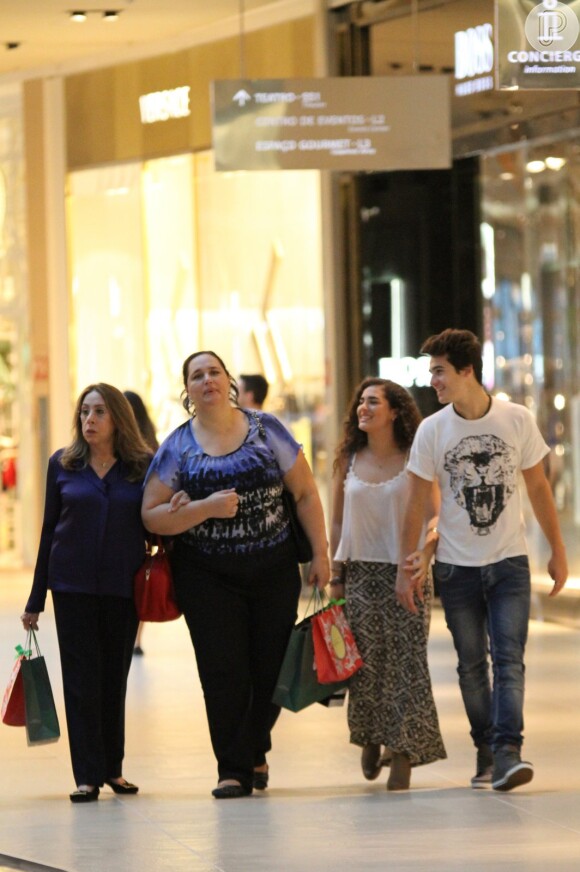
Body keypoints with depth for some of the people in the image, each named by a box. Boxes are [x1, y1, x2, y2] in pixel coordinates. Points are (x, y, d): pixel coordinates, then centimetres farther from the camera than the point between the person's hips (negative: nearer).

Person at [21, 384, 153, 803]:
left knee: (114, 678, 8)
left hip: (123, 587, 0)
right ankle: (88, 775, -1)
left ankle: (113, 768, 19)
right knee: (81, 678, -2)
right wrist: (36, 600, 7)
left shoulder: (144, 467, 1)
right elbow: (50, 530, 7)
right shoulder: (63, 465, 3)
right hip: (73, 586, 0)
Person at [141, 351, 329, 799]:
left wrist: (320, 553, 0)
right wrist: (205, 508, -17)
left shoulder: (266, 430, 2)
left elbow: (305, 493, 4)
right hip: (208, 576, -1)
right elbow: (152, 516, -2)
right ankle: (233, 770, 2)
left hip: (274, 569, 1)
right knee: (224, 673, -6)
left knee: (272, 668, 3)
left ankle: (254, 749, 27)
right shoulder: (177, 447, 1)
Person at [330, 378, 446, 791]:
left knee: (406, 661, -6)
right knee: (365, 662, 0)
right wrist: (335, 576, 8)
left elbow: (435, 517, -5)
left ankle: (402, 754, -2)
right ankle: (370, 738, 21)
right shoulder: (349, 460, 7)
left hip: (406, 573, -3)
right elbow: (338, 523, 13)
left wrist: (425, 554, -24)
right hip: (361, 574, 3)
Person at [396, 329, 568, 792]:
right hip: (457, 565, 1)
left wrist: (558, 550, 7)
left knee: (509, 658, -12)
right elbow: (417, 503, 2)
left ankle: (507, 752, -19)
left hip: (509, 562, -1)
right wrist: (405, 569, 0)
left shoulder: (517, 420, -4)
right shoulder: (432, 431, -3)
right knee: (472, 664, 5)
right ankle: (485, 751, 16)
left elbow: (538, 487, 6)